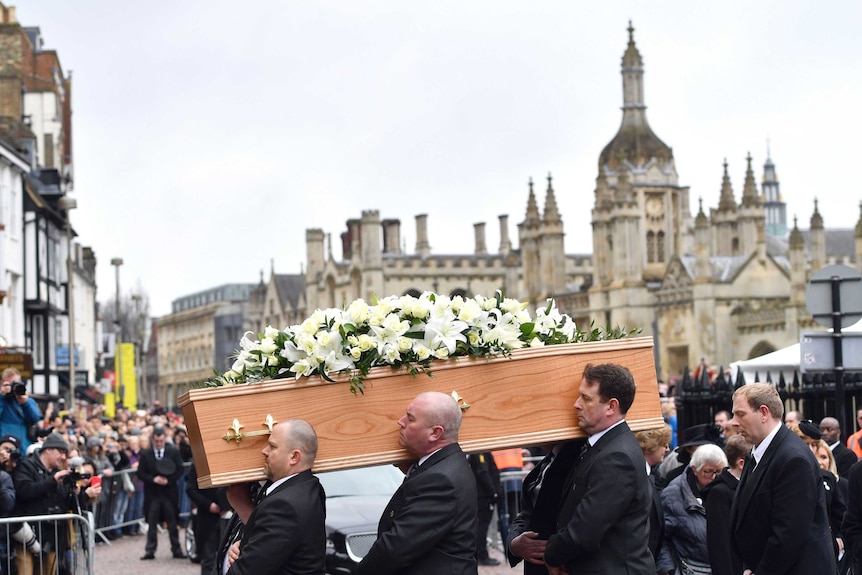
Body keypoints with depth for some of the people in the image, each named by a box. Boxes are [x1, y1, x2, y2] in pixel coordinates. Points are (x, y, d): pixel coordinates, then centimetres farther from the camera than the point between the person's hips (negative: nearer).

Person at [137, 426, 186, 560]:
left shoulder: (173, 452, 1)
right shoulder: (146, 455, 0)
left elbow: (179, 470, 1)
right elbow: (140, 473, 0)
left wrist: (168, 480, -12)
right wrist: (153, 479, -15)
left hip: (169, 492, 0)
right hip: (152, 494, 0)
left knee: (172, 523, 7)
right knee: (152, 523, 2)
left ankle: (176, 550, 14)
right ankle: (150, 550, 7)